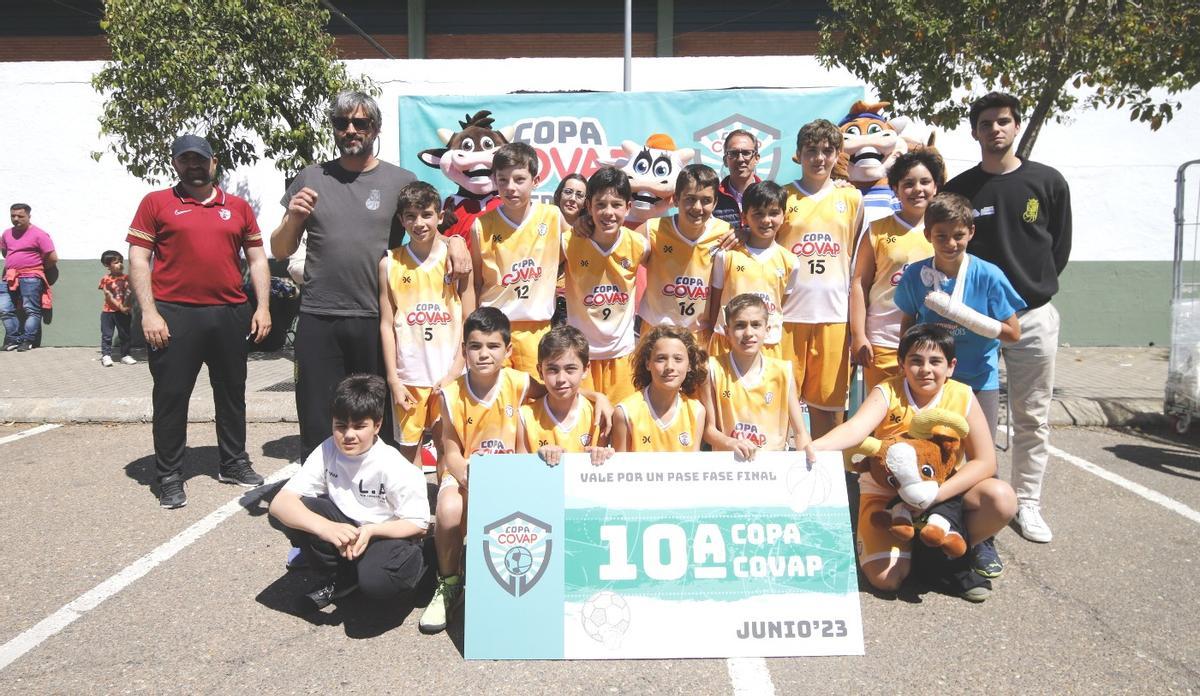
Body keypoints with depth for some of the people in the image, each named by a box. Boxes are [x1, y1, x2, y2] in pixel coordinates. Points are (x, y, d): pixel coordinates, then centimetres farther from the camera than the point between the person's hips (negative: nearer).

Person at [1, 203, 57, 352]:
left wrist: (40, 268, 4)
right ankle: (14, 339, 13)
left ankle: (27, 341, 2)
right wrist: (14, 265, 19)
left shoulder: (38, 234, -8)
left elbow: (53, 258, -10)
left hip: (30, 278, -7)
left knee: (31, 310, -3)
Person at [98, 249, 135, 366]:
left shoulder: (126, 278, 1)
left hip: (124, 312, 2)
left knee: (125, 334, 9)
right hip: (108, 311, -2)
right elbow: (108, 295, -11)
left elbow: (128, 294, -4)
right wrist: (120, 307, -18)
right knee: (107, 335, 1)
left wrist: (126, 307, -18)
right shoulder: (106, 279, -6)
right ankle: (106, 356, 6)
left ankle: (126, 355, 17)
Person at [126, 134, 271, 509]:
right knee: (171, 397, 2)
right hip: (175, 316, -3)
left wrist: (262, 306, 3)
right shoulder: (156, 203, 4)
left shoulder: (239, 207, 12)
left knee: (232, 393, 13)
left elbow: (256, 259, 13)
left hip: (231, 315, 3)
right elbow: (138, 258, -1)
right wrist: (148, 312, -10)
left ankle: (234, 463, 27)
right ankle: (169, 477, 13)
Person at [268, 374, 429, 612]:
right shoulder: (326, 452, -14)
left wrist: (370, 531, -33)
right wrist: (325, 527, -40)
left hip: (385, 534, -4)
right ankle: (337, 577, -1)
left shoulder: (393, 467, -23)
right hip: (345, 526, 4)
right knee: (283, 514, -20)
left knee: (376, 581, -37)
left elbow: (419, 524, -17)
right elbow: (279, 502, -23)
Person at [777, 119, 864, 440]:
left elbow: (856, 258, 13)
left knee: (828, 399, 7)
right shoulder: (783, 197, 6)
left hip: (833, 314, 1)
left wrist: (858, 323, 7)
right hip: (788, 312, -1)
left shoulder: (851, 198, 10)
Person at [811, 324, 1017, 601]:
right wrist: (814, 447, -55)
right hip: (885, 492, -2)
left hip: (945, 491, 2)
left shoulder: (963, 397, -10)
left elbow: (985, 461, -11)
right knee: (886, 578, -21)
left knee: (1002, 498, -25)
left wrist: (936, 494, -26)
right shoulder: (887, 393, -14)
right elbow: (856, 428, -33)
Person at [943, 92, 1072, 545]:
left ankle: (1027, 503, 18)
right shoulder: (958, 190, 2)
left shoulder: (1048, 182, 3)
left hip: (1034, 314, 0)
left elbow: (1060, 247, 9)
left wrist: (1035, 287, 7)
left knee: (1032, 418, 7)